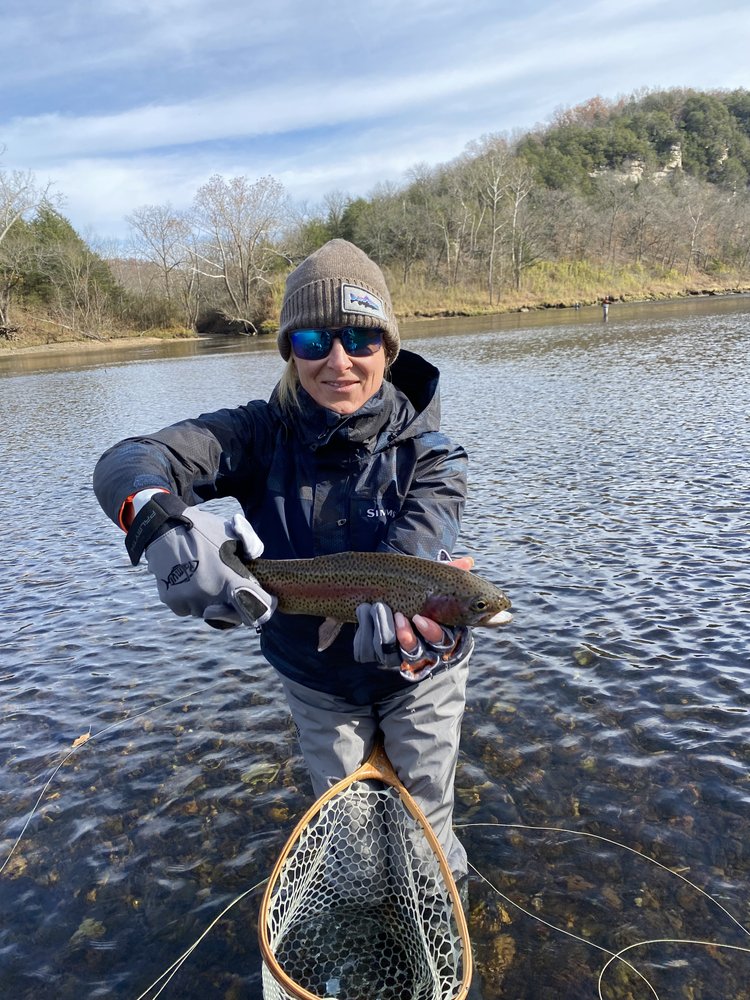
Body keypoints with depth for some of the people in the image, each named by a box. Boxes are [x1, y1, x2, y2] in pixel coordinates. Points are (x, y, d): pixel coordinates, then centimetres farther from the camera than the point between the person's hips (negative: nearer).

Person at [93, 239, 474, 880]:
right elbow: (126, 464, -32)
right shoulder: (263, 434, -19)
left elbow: (412, 547, -38)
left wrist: (392, 607, -62)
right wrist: (163, 524, -56)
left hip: (418, 673, -1)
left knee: (424, 819, 21)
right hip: (314, 677, 2)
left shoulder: (429, 453, -21)